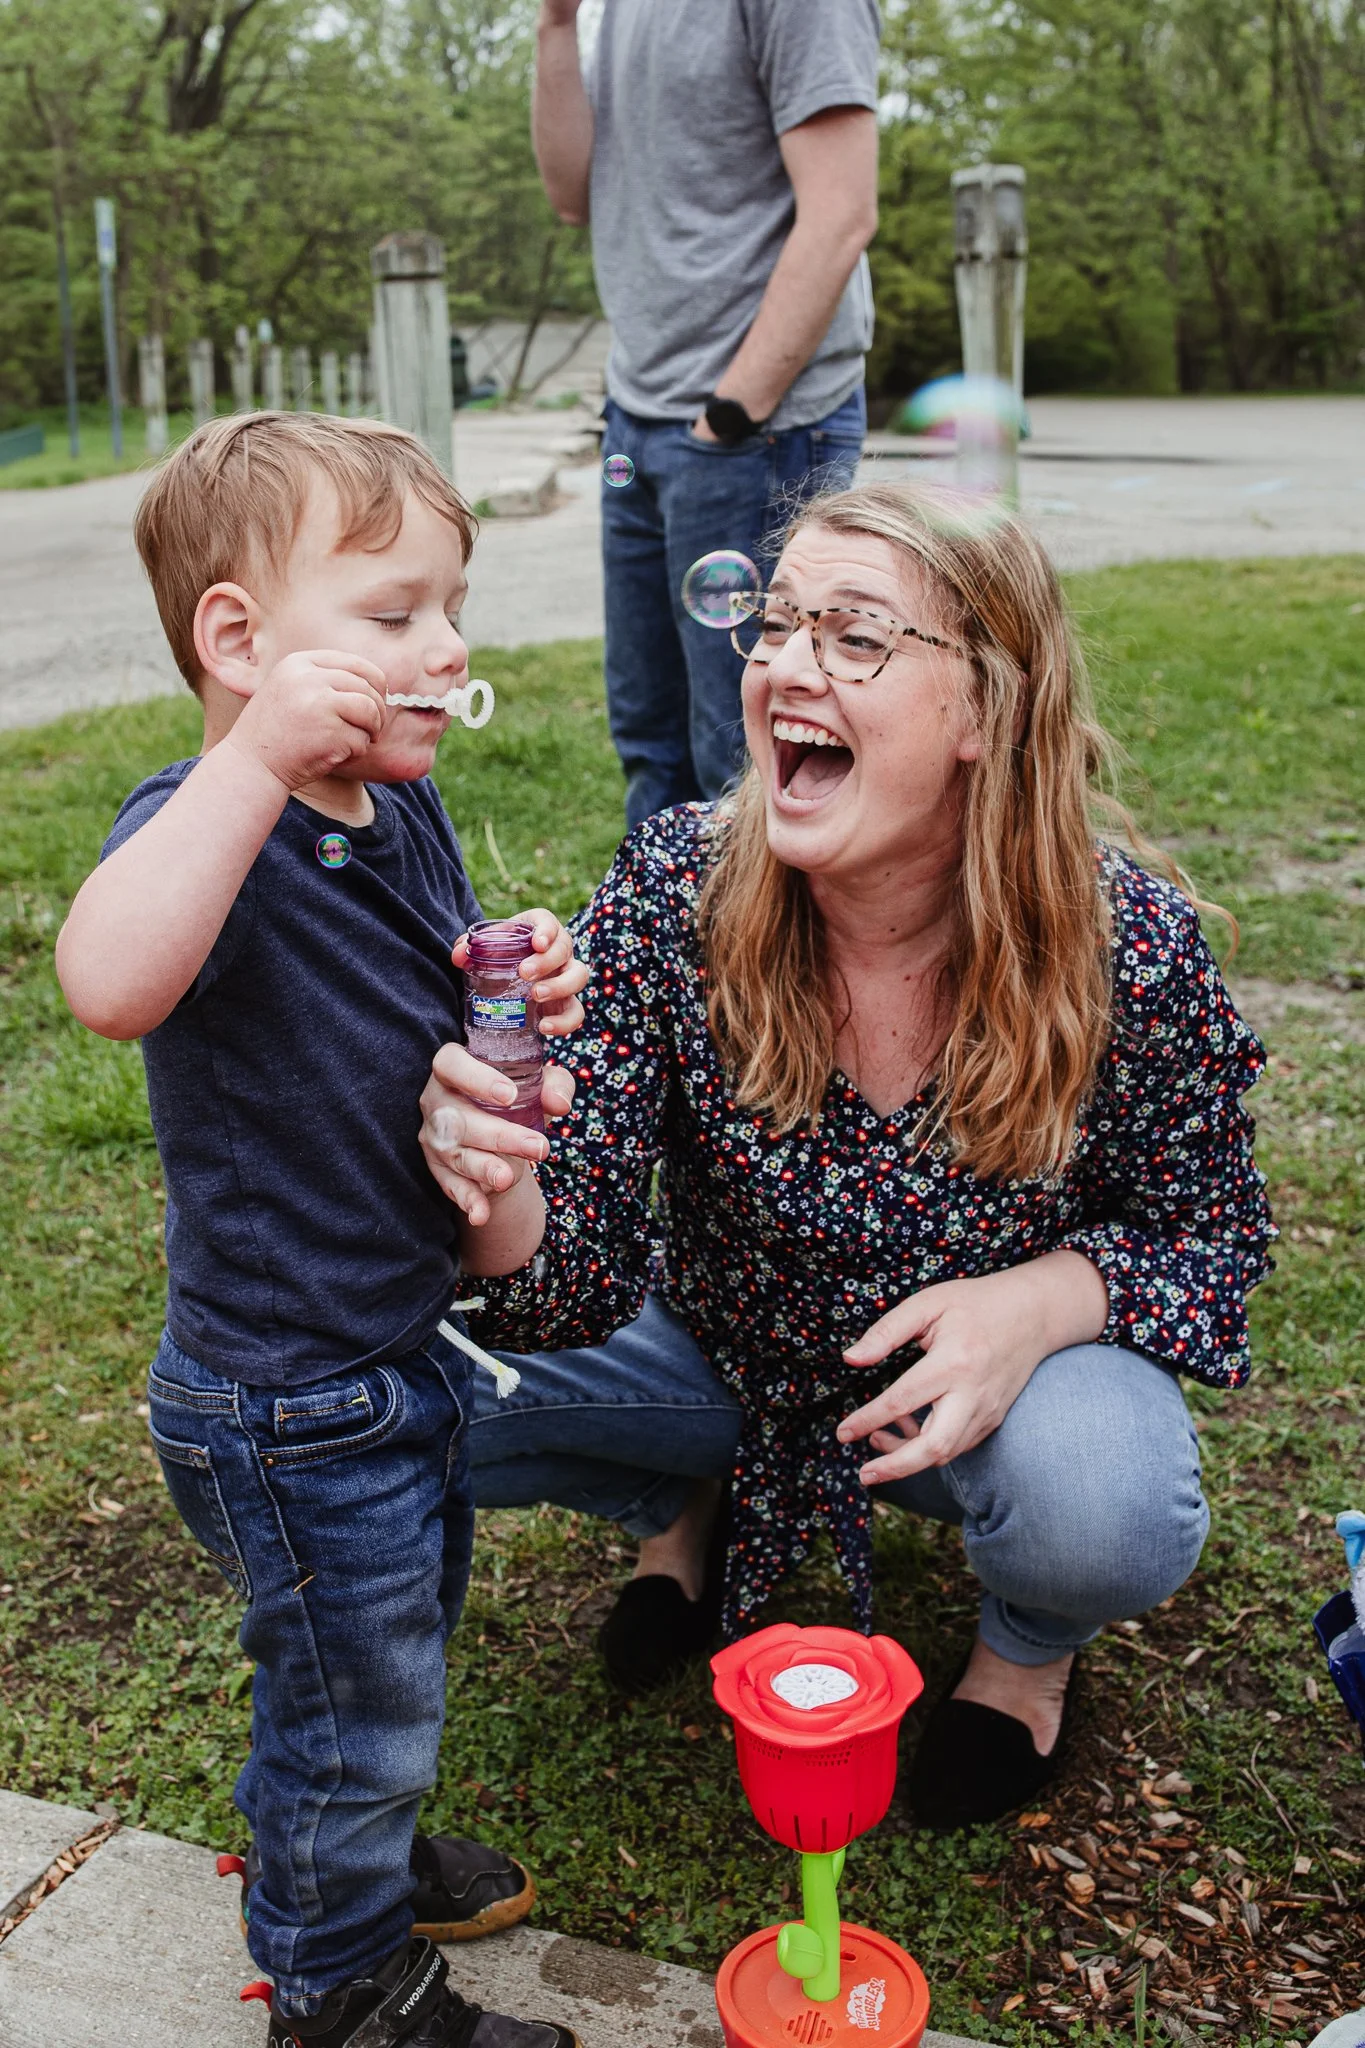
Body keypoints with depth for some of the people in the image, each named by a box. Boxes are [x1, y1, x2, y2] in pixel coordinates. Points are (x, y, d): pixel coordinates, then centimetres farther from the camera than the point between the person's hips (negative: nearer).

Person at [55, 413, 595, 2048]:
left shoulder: (404, 818, 2)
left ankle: (354, 1847, 56)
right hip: (287, 1400, -8)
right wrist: (255, 758, -51)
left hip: (409, 1344, 9)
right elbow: (111, 985, -48)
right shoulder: (210, 825, -25)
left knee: (400, 1652, 29)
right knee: (359, 1693, 13)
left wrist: (521, 994, -3)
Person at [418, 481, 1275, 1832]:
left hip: (999, 1381, -1)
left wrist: (1039, 1303, -30)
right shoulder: (676, 888, -23)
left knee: (1103, 1515, -34)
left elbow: (1210, 1224, -9)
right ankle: (686, 1505, 16)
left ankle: (1030, 1641, 8)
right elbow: (576, 1292, -24)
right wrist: (507, 1184, -49)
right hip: (727, 1353, 2)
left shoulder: (1131, 947, -26)